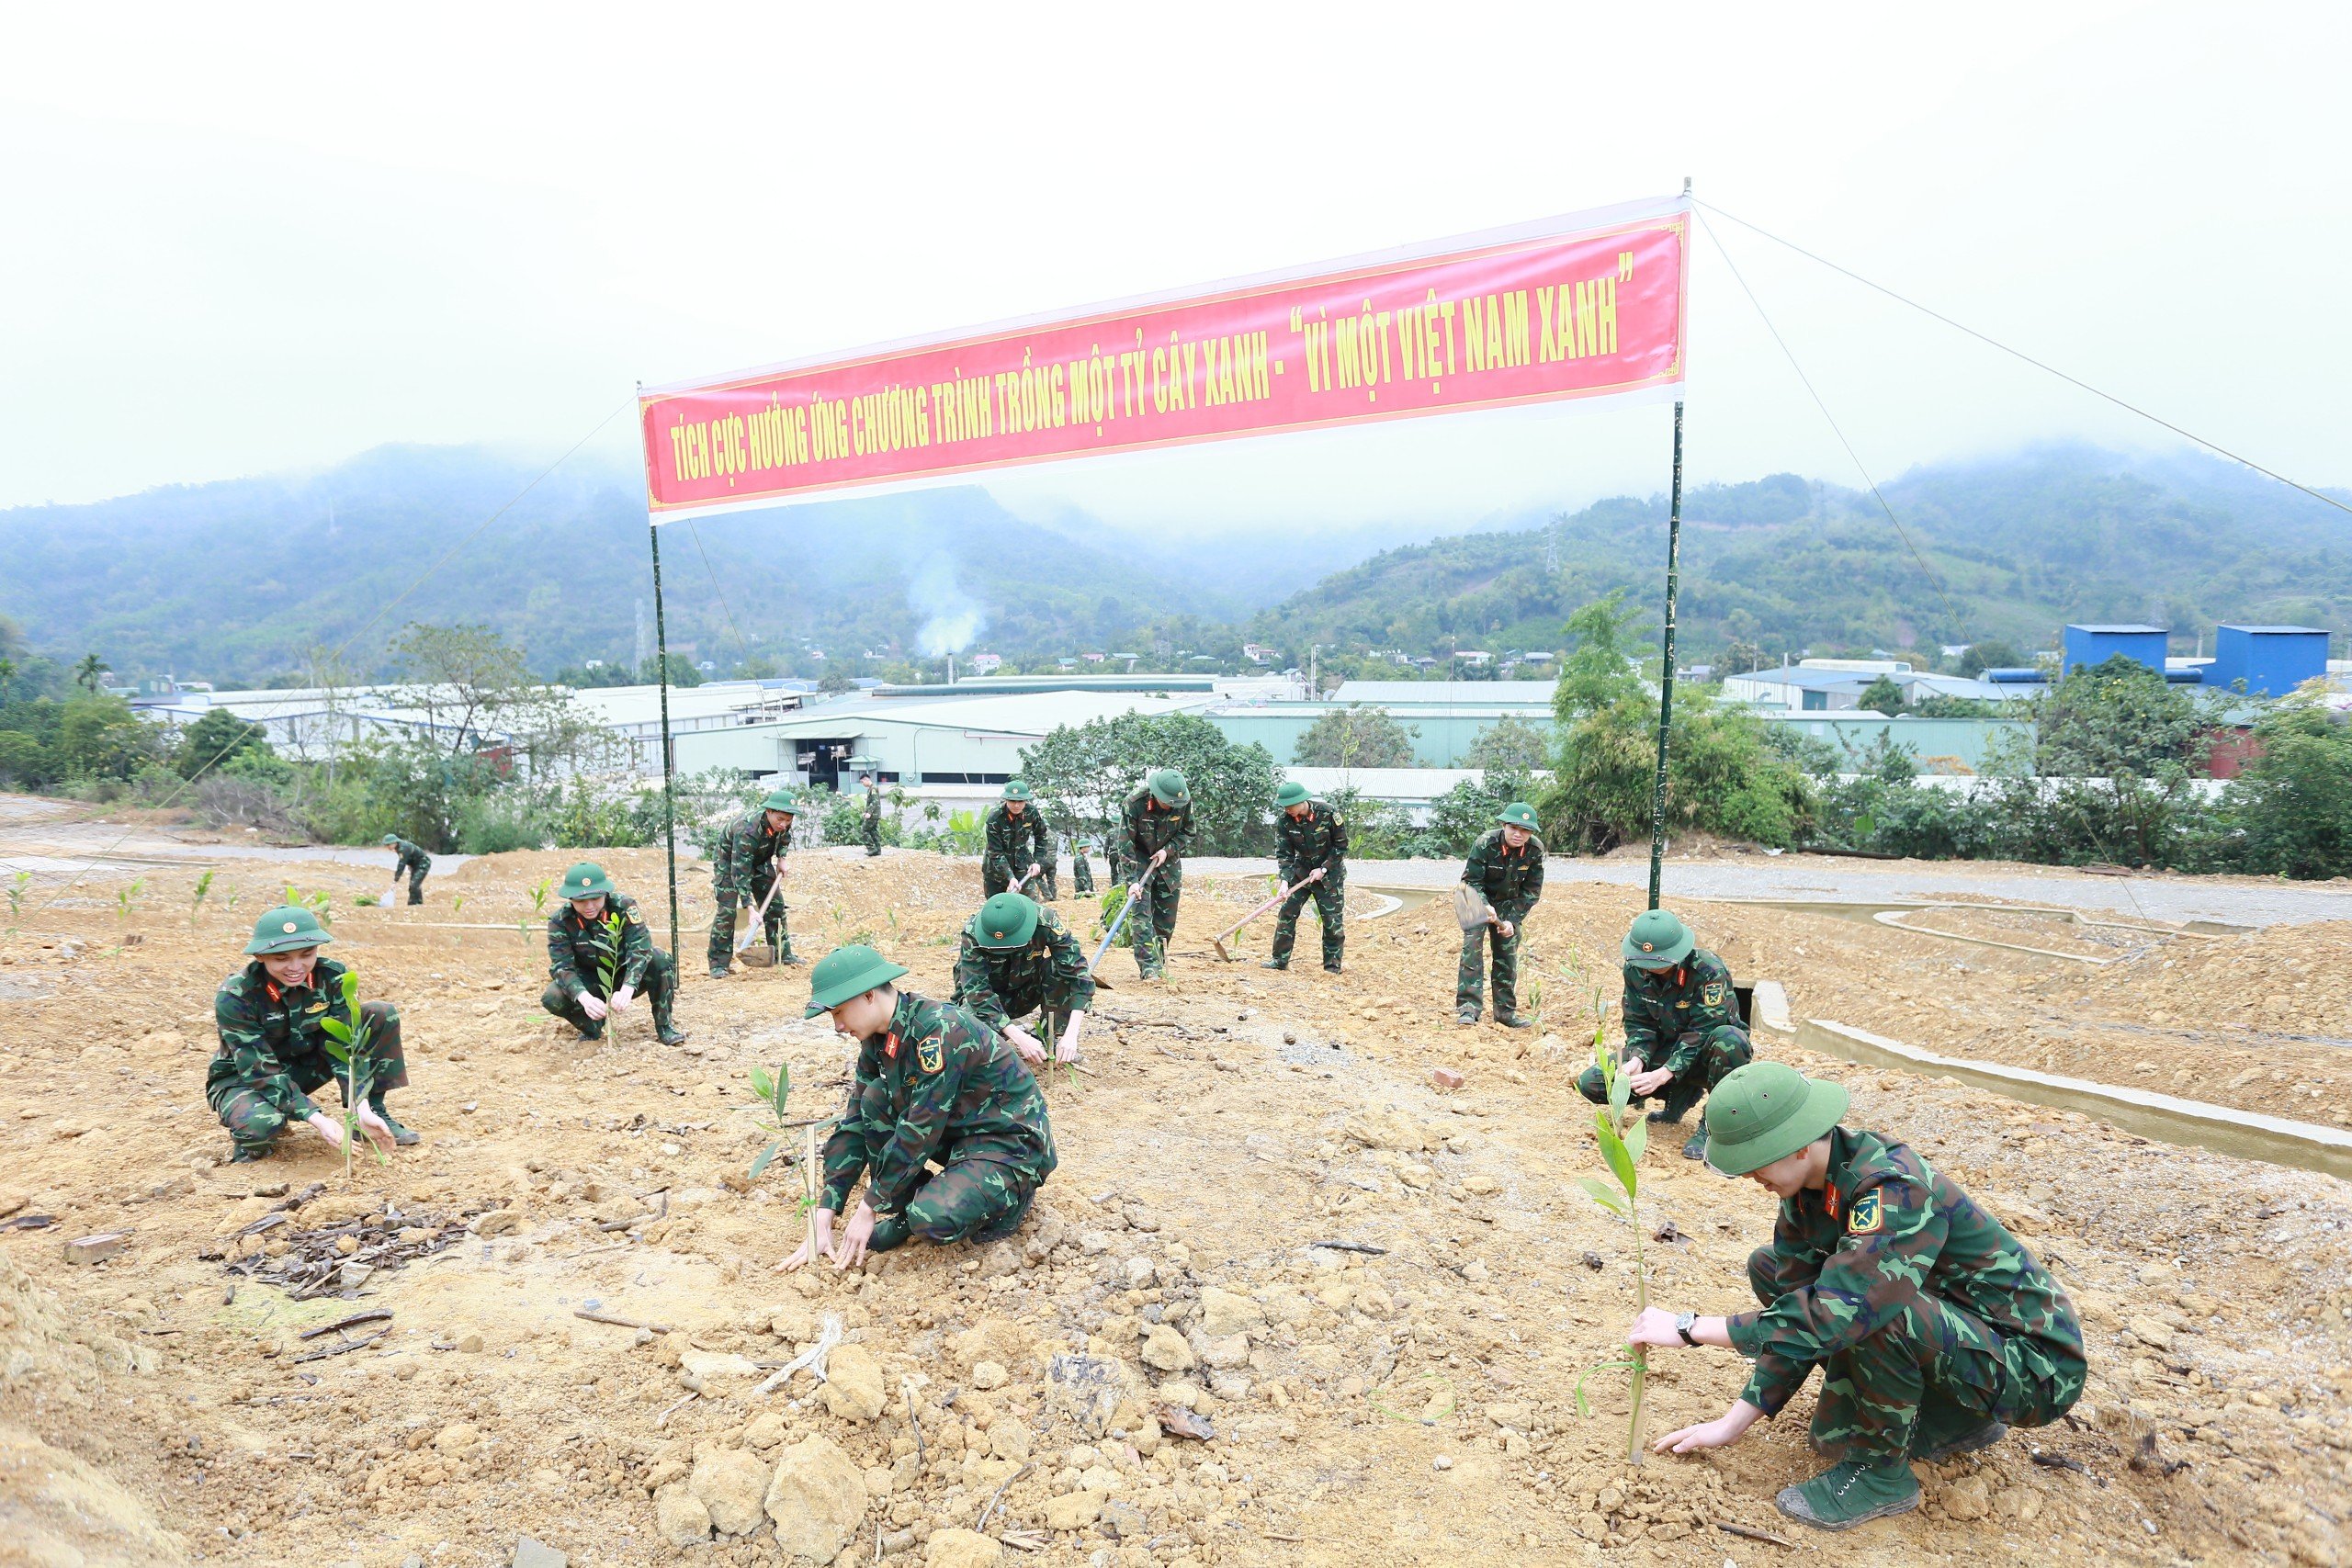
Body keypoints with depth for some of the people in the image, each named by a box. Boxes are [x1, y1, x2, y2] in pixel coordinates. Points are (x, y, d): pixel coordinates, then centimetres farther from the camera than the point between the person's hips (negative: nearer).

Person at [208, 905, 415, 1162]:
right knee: (262, 1124, -40)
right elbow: (261, 1072, -29)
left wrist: (362, 1110, -31)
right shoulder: (234, 997, -28)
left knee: (382, 1015, -15)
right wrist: (317, 1120, -39)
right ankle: (248, 1134, -1)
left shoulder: (332, 977, -18)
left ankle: (376, 1111, -5)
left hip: (304, 1068, 4)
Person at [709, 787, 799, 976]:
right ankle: (718, 964, -8)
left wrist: (781, 858, -3)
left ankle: (782, 953, 15)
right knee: (727, 910, -15)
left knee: (776, 903, 4)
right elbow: (740, 873, -41)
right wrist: (750, 909, -43)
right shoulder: (747, 831, -42)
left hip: (760, 860, 7)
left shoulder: (783, 823, -23)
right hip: (729, 861, -6)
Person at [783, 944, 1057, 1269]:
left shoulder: (940, 1030, -27)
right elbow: (855, 1123, 2)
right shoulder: (879, 1039, 0)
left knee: (934, 1219, -30)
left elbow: (919, 1131, -26)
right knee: (874, 1101, -9)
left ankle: (1004, 1199, 0)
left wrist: (868, 1211, -18)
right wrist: (823, 1219, -4)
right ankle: (907, 1211, 2)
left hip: (1012, 1147, -8)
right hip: (958, 1130, 8)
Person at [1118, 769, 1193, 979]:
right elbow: (1125, 844, -22)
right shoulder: (1134, 803, -27)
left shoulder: (1184, 801, -17)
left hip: (1168, 860, 3)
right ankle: (1149, 969, -18)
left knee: (1166, 919, 5)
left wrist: (1168, 850, -15)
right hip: (1139, 861, -3)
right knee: (1141, 914, -15)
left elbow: (1187, 831, 1)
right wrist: (1132, 880, -25)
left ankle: (1160, 964, 19)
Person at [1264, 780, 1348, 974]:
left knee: (1333, 920, -2)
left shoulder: (1327, 814, -21)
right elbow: (1283, 853, -12)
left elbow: (1341, 845, -11)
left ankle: (1333, 967, 8)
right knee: (1287, 913, -2)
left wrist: (1323, 869, -15)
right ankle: (1280, 960, 7)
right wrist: (1285, 880, -25)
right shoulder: (1284, 821, -14)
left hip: (1330, 872, -3)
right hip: (1301, 871, 3)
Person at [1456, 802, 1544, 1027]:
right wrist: (1485, 908, -36)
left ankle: (1505, 1011, 16)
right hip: (1479, 900, -3)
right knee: (1472, 946, -18)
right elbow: (1471, 881, -20)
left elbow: (1532, 890, -10)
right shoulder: (1485, 844, -28)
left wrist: (1512, 920, -17)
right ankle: (1468, 1007, -19)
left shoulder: (1535, 849, -19)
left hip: (1510, 905, 3)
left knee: (1508, 954, 5)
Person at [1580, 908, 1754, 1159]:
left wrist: (1662, 1074, -37)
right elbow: (1639, 1023, -5)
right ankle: (1683, 1094, 5)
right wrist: (1636, 1059, -26)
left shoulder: (1710, 971, -26)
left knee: (1729, 1039, -42)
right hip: (1667, 1049, 5)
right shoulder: (1635, 969, -10)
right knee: (1591, 1083, -13)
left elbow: (1703, 1032, -28)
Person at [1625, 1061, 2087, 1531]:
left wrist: (1689, 1328, -29)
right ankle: (1958, 1419, 11)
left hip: (2032, 1367, -8)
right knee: (1770, 1268, 3)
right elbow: (1795, 1313, -1)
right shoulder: (1808, 1184, -7)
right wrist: (1734, 1423, -2)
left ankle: (1882, 1471, -7)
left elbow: (1824, 1318, -39)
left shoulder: (1896, 1192, -32)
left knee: (1875, 1310, -36)